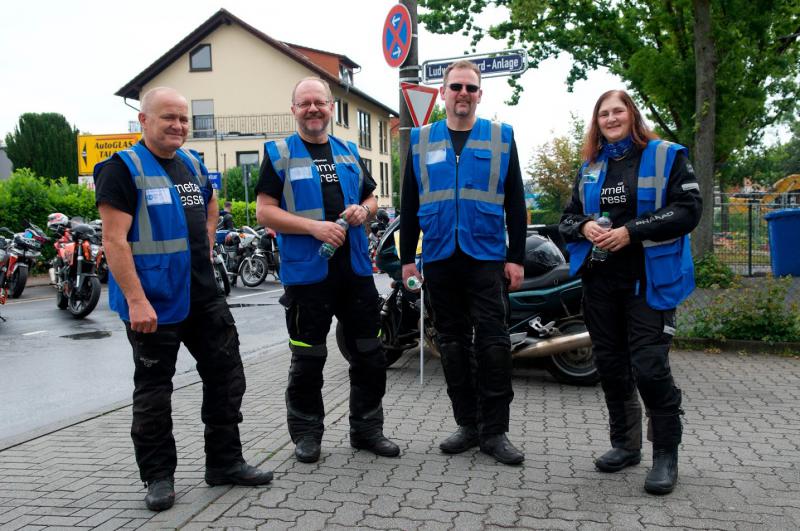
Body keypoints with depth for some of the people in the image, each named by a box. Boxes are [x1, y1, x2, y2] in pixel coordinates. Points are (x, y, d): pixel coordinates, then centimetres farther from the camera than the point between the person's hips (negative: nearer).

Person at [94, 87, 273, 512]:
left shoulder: (193, 164, 11)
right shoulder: (123, 169, -10)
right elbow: (114, 241, -17)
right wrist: (136, 300, -23)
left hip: (203, 296, 7)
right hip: (151, 302, -7)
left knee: (226, 376, 10)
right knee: (153, 391, 6)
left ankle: (225, 462, 23)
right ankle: (158, 476, 20)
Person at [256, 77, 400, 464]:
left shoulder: (349, 152, 15)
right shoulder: (279, 153, 1)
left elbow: (371, 198, 22)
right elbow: (264, 211, -6)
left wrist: (363, 210, -2)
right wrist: (315, 227, -18)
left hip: (356, 269, 5)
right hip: (306, 272, -4)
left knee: (370, 355, 10)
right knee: (308, 359, 5)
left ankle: (367, 428, 25)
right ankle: (306, 433, 22)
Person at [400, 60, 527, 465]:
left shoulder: (501, 137, 7)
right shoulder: (421, 140, 11)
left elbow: (515, 202, 4)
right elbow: (409, 204, 11)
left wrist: (516, 258, -2)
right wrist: (406, 258, 5)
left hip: (488, 257, -2)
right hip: (439, 259, 2)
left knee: (493, 343, -3)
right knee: (453, 343, 8)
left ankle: (495, 431, 8)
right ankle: (467, 425, 19)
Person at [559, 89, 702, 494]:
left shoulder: (666, 156, 0)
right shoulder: (589, 168, 15)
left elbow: (688, 210, -10)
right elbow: (567, 220, 16)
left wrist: (632, 231, -18)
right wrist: (583, 227, -8)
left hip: (650, 280, -5)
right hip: (600, 280, 6)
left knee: (650, 368, -10)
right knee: (610, 365, 11)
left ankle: (666, 454, 7)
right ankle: (625, 444, 26)